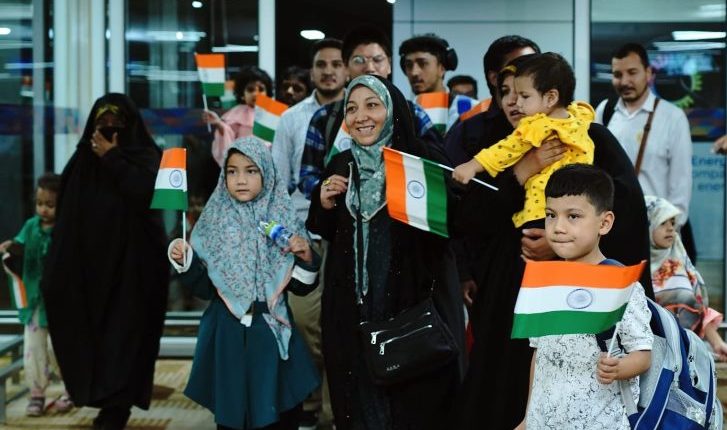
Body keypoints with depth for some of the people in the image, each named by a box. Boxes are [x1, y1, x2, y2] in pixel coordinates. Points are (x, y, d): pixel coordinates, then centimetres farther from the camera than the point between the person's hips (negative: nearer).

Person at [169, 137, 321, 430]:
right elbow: (205, 288, 1)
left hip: (272, 332, 0)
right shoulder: (214, 222, 0)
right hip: (228, 335, 0)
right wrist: (185, 263, -15)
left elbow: (301, 287, 3)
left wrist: (307, 258, -15)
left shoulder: (284, 220, 0)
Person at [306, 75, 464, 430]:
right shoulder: (340, 166, 7)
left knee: (417, 401, 4)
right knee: (361, 398, 11)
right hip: (353, 305, 4)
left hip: (416, 301, -4)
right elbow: (327, 234, 16)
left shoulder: (423, 159, -7)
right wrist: (325, 206, -3)